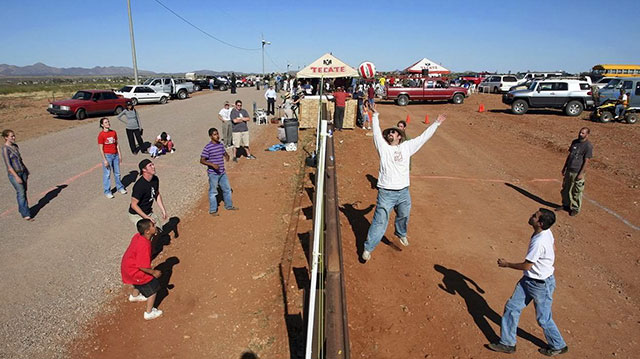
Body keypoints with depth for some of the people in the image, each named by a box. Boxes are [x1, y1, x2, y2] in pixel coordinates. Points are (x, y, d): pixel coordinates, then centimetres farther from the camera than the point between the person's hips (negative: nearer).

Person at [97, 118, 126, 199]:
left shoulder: (113, 132, 5)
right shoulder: (101, 135, -10)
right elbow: (101, 149, -10)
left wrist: (119, 155, 7)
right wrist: (104, 160, -13)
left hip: (115, 155, 5)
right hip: (107, 155, -5)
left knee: (117, 173, 15)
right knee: (107, 174, 1)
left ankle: (120, 188, 30)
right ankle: (107, 192, 10)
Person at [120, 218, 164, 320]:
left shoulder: (138, 236, -11)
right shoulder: (144, 246, -37)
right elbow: (143, 266, -30)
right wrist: (154, 272, -16)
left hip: (126, 267, 9)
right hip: (133, 272, -9)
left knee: (140, 282, 36)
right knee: (153, 287, 6)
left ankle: (134, 296, 64)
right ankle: (149, 313, 20)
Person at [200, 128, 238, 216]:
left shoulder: (221, 145, 5)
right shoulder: (207, 147, -15)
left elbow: (225, 153, 22)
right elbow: (202, 160, -14)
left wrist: (227, 156, -2)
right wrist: (212, 164, -26)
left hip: (222, 172, 7)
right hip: (213, 173, -7)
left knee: (227, 189, 16)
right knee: (213, 192, 4)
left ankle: (229, 206, 35)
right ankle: (213, 210, 17)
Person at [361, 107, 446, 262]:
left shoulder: (406, 147, 9)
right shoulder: (383, 147, 4)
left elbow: (423, 137, 13)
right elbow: (376, 132, 1)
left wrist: (436, 123, 17)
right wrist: (375, 115, 2)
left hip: (403, 192, 3)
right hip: (386, 192, -3)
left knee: (403, 217, 23)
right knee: (380, 222, -3)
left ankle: (401, 234, 53)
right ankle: (368, 248, 7)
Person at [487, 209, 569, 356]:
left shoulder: (538, 242, -34)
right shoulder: (547, 232, -6)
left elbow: (526, 266, -23)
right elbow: (553, 250, 11)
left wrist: (506, 264, -10)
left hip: (541, 284, -9)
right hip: (528, 280, 9)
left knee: (543, 319, 12)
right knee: (512, 307, 12)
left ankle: (558, 346, 40)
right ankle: (507, 343, 26)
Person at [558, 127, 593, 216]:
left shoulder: (588, 146, -13)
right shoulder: (574, 142, 8)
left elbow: (586, 161, -14)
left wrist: (581, 174, -17)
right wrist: (564, 168, 15)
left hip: (578, 172, -7)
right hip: (569, 170, 7)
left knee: (577, 191, 4)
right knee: (566, 189, 16)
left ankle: (575, 209, 19)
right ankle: (566, 205, 32)